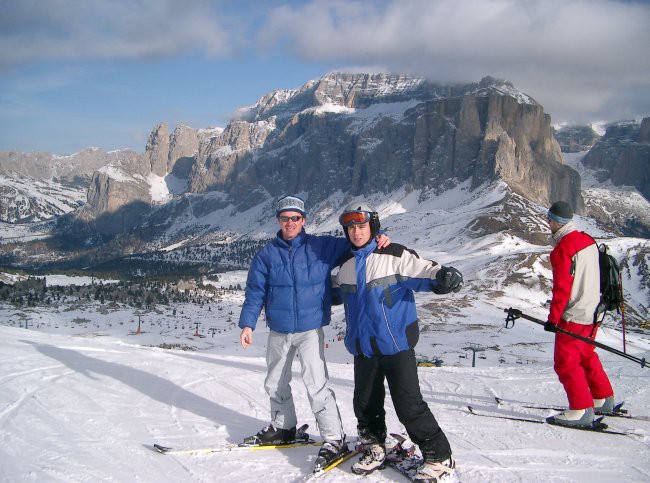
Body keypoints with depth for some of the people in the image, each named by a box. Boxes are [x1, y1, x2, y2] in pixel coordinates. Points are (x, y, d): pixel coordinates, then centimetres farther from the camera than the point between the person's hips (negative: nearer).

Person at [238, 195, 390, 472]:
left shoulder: (322, 247, -3)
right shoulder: (266, 254, 2)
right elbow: (255, 292, 4)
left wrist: (377, 239, -15)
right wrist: (247, 324, -3)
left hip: (310, 330, -4)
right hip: (278, 332, 4)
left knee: (316, 384, -15)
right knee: (275, 384, 17)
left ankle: (334, 439, -5)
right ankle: (282, 428, 38)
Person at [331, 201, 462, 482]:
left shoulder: (395, 256, -9)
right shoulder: (345, 265, 10)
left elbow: (423, 272, -18)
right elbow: (336, 291, 28)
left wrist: (445, 276, -35)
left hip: (396, 343, -6)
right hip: (363, 346, 6)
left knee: (408, 405, -6)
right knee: (365, 403, 15)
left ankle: (439, 457, 7)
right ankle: (374, 450, 35)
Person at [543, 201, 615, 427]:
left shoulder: (563, 249, -18)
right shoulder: (587, 240, 8)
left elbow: (562, 288, -20)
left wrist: (553, 318, -16)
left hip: (573, 315, -9)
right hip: (592, 311, 9)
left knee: (566, 362, -3)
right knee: (586, 356, 22)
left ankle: (581, 410, -4)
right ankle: (603, 400, 31)